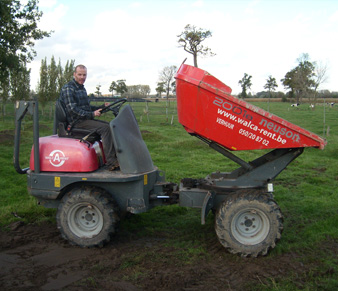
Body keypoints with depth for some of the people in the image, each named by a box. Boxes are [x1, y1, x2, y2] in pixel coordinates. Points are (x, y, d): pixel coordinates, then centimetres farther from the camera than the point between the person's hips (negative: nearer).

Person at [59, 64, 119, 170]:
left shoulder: (82, 88, 20)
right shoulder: (68, 88, -9)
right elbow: (72, 109, -19)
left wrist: (101, 107, 11)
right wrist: (91, 114, -24)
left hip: (86, 119, 9)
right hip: (76, 122, -9)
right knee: (105, 128, -25)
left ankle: (116, 156, -5)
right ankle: (110, 162, -28)